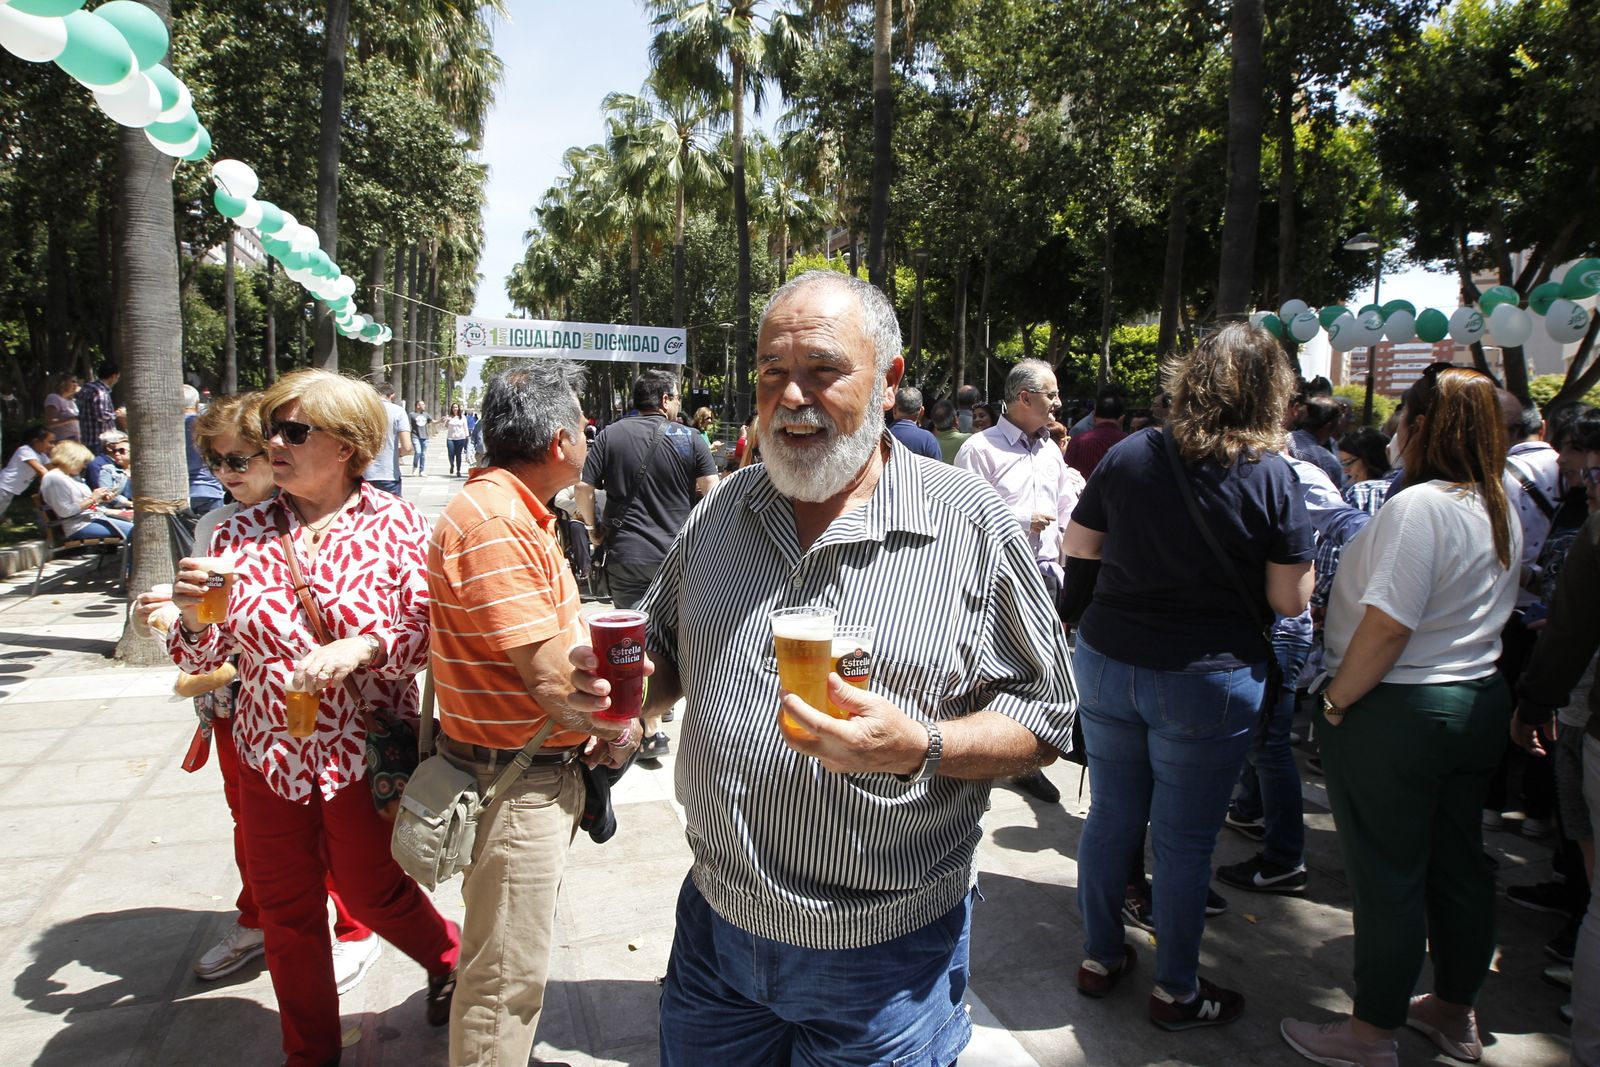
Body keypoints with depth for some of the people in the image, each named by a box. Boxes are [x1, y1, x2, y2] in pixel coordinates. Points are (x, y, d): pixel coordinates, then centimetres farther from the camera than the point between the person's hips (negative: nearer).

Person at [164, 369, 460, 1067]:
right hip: (270, 756, 4)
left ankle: (452, 957, 45)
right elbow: (203, 657, 5)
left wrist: (361, 647, -27)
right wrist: (195, 617, -16)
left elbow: (430, 631, -12)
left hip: (367, 754, -3)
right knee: (287, 911, 16)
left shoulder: (394, 523, -9)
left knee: (370, 892, 12)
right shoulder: (239, 536, 0)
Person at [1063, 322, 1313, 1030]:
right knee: (1184, 842, 10)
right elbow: (1290, 600, -9)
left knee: (1111, 816, 17)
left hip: (1107, 663, 3)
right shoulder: (1271, 478, -11)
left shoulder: (1130, 455, -2)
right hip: (1207, 681, -3)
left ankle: (1100, 956, 34)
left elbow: (1077, 544, 7)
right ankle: (1176, 992, 28)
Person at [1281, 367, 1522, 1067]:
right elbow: (1482, 614, 17)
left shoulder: (1419, 505, -21)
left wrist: (1337, 702, -16)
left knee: (1387, 877, 3)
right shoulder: (1502, 512, 8)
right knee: (1459, 864, 19)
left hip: (1397, 713, -9)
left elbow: (1386, 625, -25)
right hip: (1479, 705, 9)